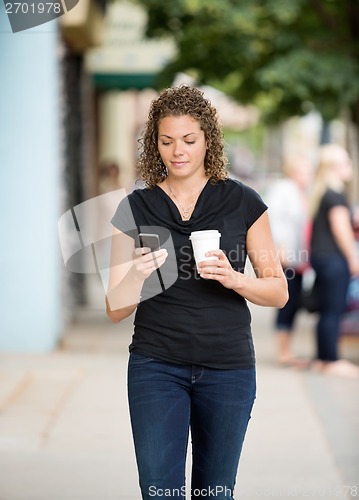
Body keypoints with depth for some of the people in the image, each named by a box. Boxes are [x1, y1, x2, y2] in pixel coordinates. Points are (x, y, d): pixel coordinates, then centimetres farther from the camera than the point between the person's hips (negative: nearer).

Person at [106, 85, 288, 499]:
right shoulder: (136, 208, 3)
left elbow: (278, 292, 3)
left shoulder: (242, 202, 1)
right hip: (156, 367, 0)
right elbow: (116, 309, 3)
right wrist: (137, 274, -18)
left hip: (228, 368, 0)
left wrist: (234, 278, -17)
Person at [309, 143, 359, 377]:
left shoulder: (321, 192, 17)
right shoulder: (336, 194, -13)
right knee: (333, 310, -6)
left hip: (320, 254, 10)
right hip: (334, 257, -10)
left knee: (328, 310, 13)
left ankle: (323, 358, 16)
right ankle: (332, 360, -4)